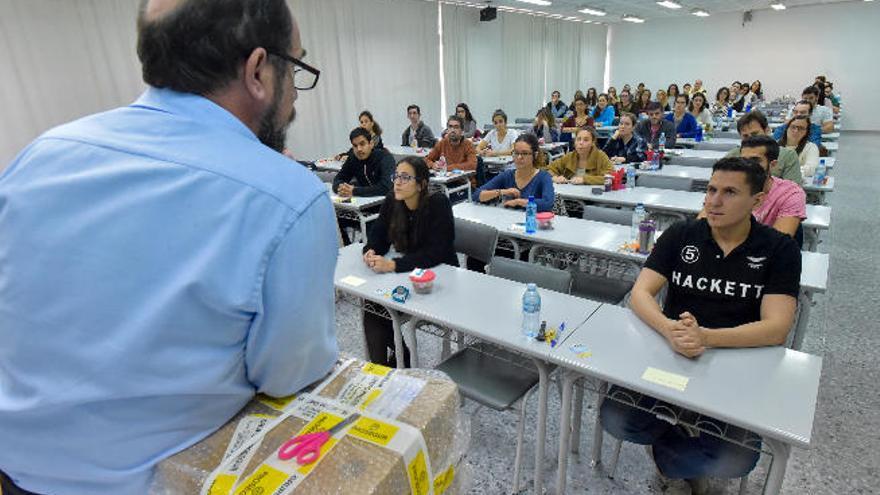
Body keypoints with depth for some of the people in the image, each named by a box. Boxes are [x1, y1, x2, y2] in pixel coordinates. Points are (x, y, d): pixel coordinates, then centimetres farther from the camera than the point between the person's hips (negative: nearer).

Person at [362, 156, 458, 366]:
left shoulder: (438, 204, -21)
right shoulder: (392, 201, -3)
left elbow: (435, 253, -27)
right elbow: (378, 235, 2)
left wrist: (393, 265, -35)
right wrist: (371, 252, -22)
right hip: (408, 273, 6)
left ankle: (398, 357, 9)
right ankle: (380, 365, 4)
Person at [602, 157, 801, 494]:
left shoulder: (780, 249, -3)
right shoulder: (680, 235, 0)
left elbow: (776, 328, -13)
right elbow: (640, 293, -6)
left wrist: (705, 337, -31)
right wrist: (669, 329, -29)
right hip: (669, 353, 1)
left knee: (738, 459, -24)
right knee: (615, 418, -20)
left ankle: (668, 453, 10)